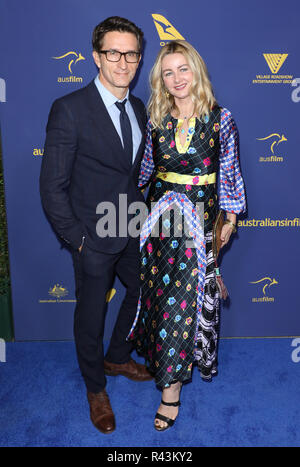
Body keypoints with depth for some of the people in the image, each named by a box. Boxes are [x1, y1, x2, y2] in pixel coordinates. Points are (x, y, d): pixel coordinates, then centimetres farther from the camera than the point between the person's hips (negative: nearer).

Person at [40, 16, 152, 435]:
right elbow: (52, 186, -15)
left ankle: (117, 358, 49)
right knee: (90, 317, 12)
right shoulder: (70, 110, -16)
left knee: (144, 295, 22)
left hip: (133, 232, 7)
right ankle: (96, 389, 39)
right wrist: (76, 238, -14)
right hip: (94, 239, -6)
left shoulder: (138, 109, 5)